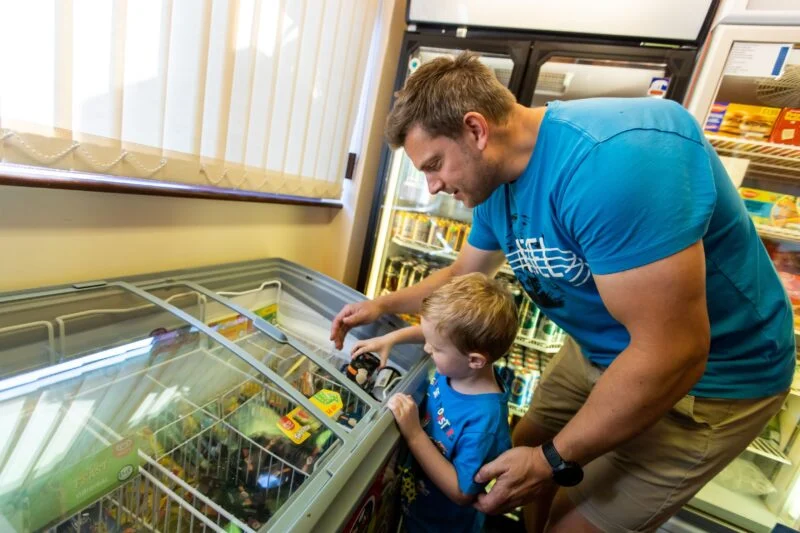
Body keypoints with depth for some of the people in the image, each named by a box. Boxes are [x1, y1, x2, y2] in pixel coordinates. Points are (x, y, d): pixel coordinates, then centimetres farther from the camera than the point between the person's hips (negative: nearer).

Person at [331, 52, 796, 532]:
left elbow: (671, 355, -33)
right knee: (528, 447, 19)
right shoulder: (496, 184, -5)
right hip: (604, 352, 8)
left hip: (710, 377, -7)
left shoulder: (616, 157, -34)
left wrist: (556, 460, -21)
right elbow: (464, 275, 11)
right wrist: (382, 306, 9)